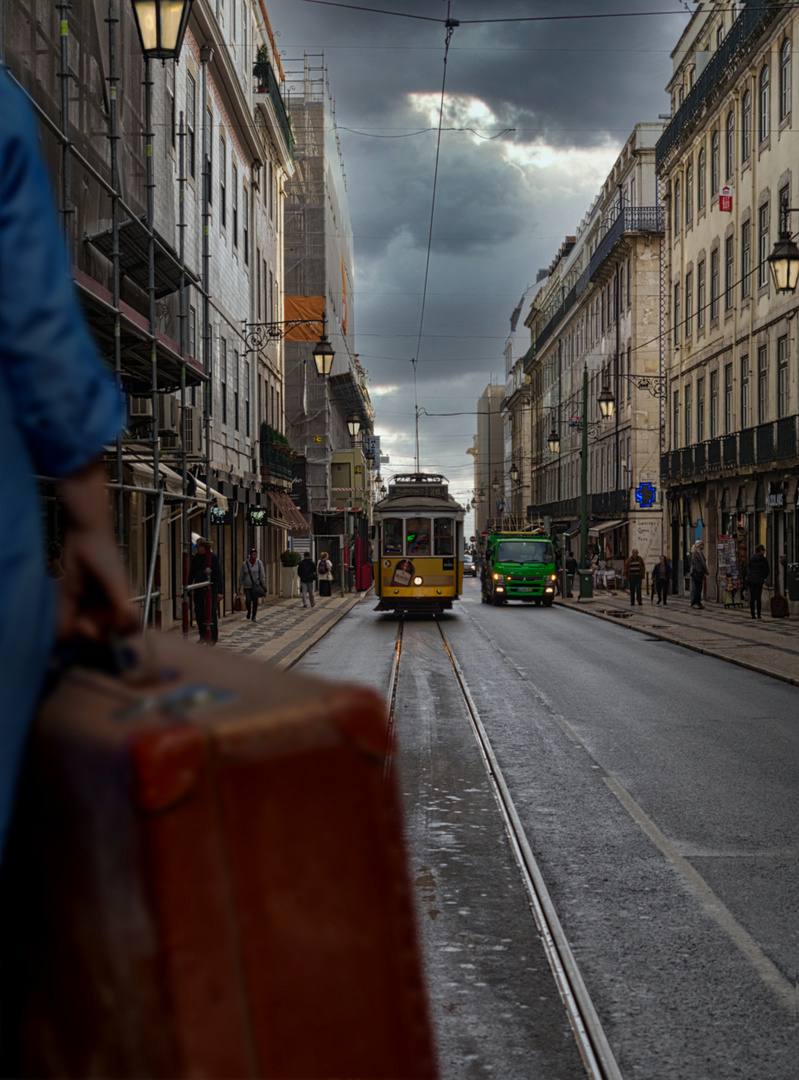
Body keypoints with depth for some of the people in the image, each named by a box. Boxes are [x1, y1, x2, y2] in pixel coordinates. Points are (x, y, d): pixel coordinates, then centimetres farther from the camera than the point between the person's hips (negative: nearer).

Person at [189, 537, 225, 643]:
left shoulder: (213, 557, -7)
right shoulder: (195, 557, 8)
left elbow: (218, 575, -7)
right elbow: (191, 574, 16)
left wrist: (220, 591, -11)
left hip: (211, 589, -5)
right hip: (199, 590, 5)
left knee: (212, 613, -4)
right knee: (199, 613, 6)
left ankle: (213, 638, 2)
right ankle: (203, 636, 17)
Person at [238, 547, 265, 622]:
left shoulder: (259, 563, -4)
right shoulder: (245, 563, -2)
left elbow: (262, 573, -6)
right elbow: (241, 575, 5)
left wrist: (263, 583, -12)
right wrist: (240, 585, 6)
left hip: (256, 586, 0)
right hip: (247, 586, 0)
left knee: (255, 601, 0)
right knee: (248, 600, -11)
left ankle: (253, 616, 14)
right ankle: (249, 611, 20)